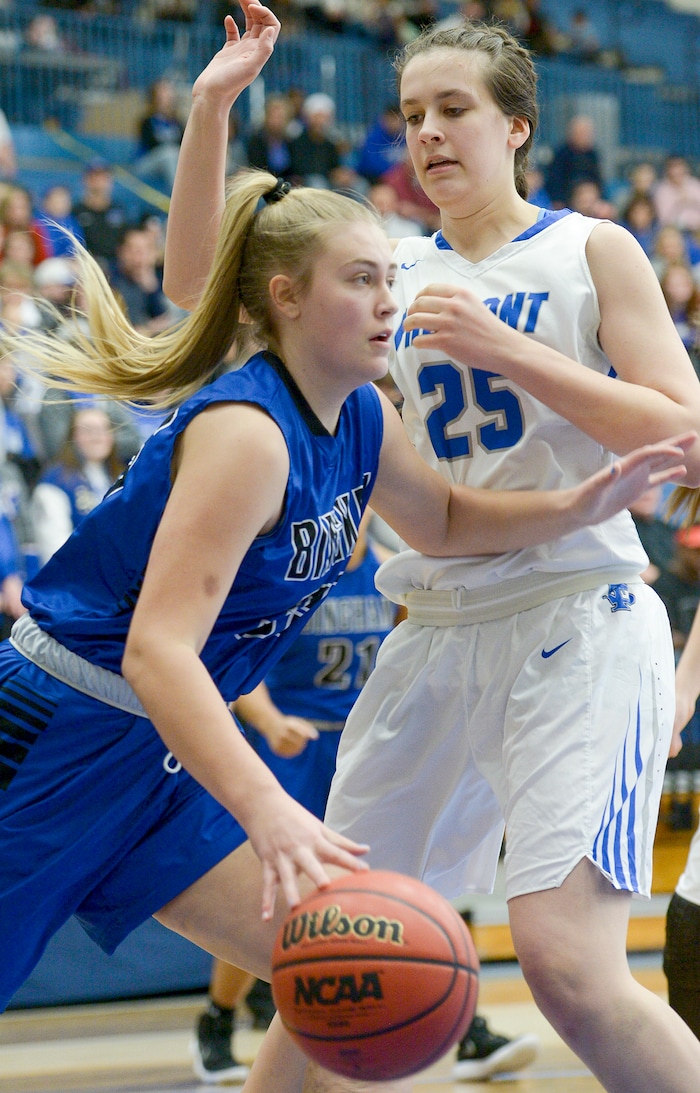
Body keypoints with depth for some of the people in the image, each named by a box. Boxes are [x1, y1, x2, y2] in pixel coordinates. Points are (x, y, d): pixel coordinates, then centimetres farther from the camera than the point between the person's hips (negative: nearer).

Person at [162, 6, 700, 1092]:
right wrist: (210, 108, 1)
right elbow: (201, 285, 12)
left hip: (577, 619, -5)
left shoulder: (591, 251, 2)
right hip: (442, 630, 5)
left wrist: (509, 351, -15)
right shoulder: (404, 273, 14)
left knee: (568, 963, -22)